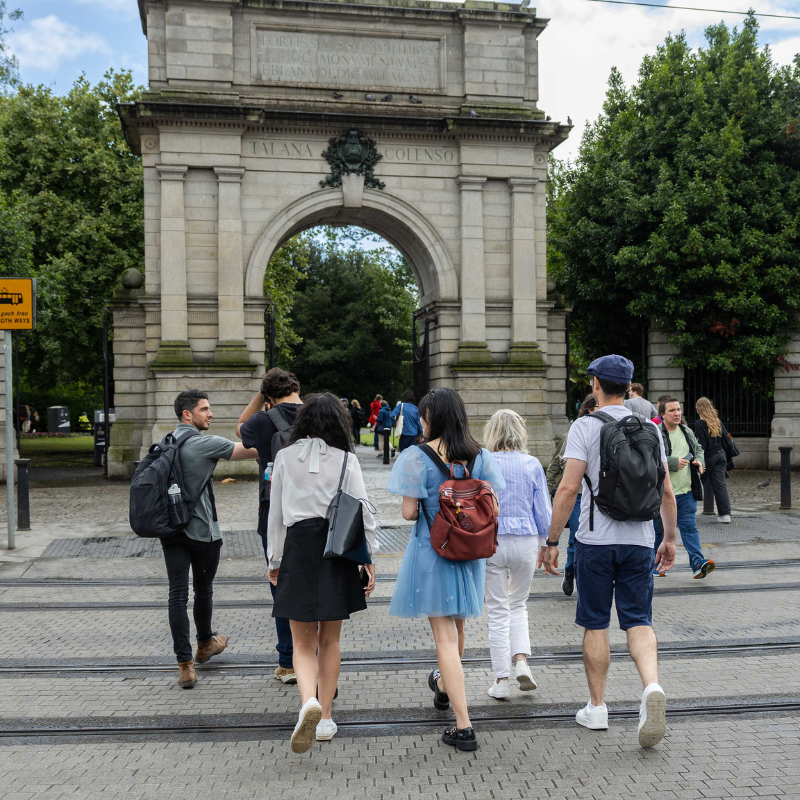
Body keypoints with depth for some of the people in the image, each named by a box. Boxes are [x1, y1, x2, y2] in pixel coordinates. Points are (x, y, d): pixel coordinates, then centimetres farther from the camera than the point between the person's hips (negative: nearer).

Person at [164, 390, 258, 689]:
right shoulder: (204, 443, -14)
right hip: (203, 531, -5)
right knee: (203, 591, 15)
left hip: (171, 532, 5)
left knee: (178, 595, 1)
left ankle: (185, 664, -1)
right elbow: (253, 451, -12)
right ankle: (205, 644, 37)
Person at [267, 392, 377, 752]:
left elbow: (275, 512, 6)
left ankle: (309, 701, -20)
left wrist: (274, 560, 14)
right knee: (330, 641, 15)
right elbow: (363, 512, -4)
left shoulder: (285, 457, 2)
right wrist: (370, 560, 2)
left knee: (303, 643, 7)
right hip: (338, 549, 1)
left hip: (298, 547, 0)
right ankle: (325, 719, 21)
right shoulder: (347, 460, -2)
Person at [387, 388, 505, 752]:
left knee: (444, 635, 0)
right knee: (457, 625, 25)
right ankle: (445, 686, 51)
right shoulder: (480, 456, -1)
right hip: (469, 553, 5)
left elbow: (409, 512, -14)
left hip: (432, 550, -5)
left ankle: (463, 727, -2)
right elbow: (492, 509, -1)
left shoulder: (417, 456, -13)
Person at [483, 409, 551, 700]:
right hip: (526, 540, 2)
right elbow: (543, 509, 2)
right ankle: (521, 662, 4)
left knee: (498, 611, 8)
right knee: (518, 605, 21)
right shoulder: (532, 465, -1)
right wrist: (544, 544, 14)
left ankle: (501, 681, 11)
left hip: (492, 541, -1)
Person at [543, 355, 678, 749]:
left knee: (595, 624, 8)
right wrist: (669, 538, 20)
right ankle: (652, 686, -15)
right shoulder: (649, 428, 6)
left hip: (595, 540, -3)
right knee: (638, 621, 9)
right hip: (639, 540, 3)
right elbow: (667, 492, 8)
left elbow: (568, 488, -13)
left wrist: (552, 542, -7)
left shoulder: (585, 426, -7)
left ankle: (597, 708, 16)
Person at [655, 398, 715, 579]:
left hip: (686, 491, 5)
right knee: (659, 529, 9)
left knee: (689, 526, 0)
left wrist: (699, 460, 4)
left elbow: (699, 449, 26)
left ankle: (698, 563, -4)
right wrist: (673, 462, -22)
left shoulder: (687, 432, 12)